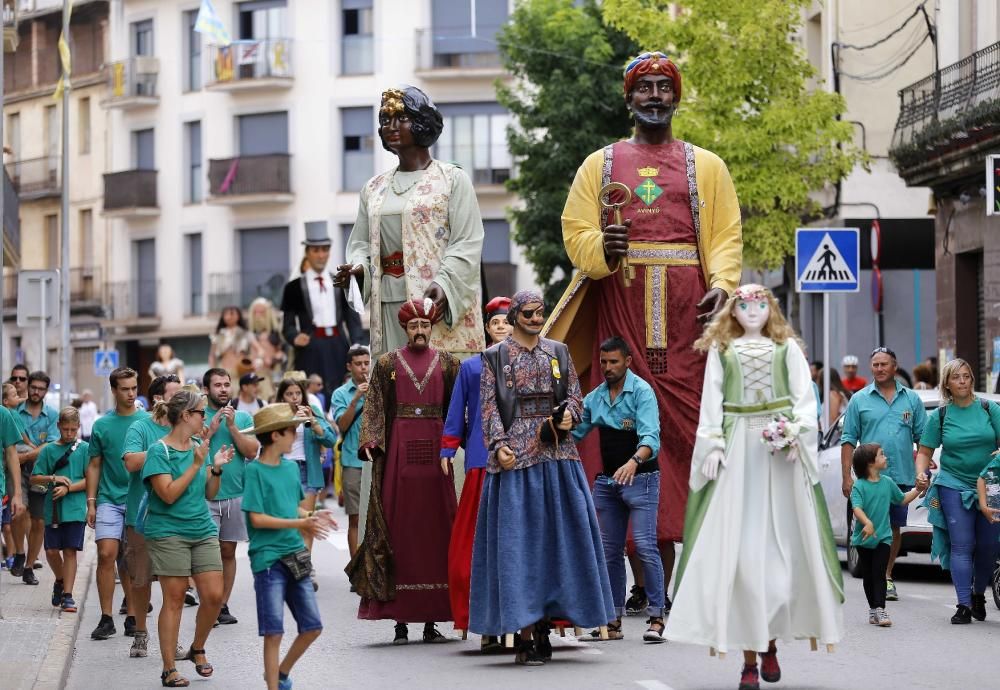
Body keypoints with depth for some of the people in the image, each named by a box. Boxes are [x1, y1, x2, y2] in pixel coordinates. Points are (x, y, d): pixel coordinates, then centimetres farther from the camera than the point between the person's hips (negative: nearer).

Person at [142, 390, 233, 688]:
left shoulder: (197, 448, 10)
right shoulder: (159, 451, -9)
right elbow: (169, 494, -18)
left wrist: (216, 468, -2)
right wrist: (196, 465, -18)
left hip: (203, 530, 6)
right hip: (169, 532, -6)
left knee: (214, 596, -2)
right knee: (174, 599, -3)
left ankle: (198, 649, 23)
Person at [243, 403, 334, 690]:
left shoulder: (291, 468, 10)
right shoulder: (254, 470, -10)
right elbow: (257, 518, -14)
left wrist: (310, 516, 0)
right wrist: (299, 524, -19)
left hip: (294, 556, 7)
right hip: (268, 557, -7)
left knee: (312, 626, 8)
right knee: (274, 631, -5)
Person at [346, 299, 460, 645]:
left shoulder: (446, 363, 11)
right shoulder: (387, 364, 9)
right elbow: (374, 406, 2)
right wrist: (369, 441, -13)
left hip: (434, 450, 1)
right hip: (398, 451, -1)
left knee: (435, 528, 0)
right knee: (398, 528, -3)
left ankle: (432, 621, 4)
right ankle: (400, 621, 0)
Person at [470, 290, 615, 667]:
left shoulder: (558, 352, 13)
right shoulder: (495, 357, 4)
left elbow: (575, 396, 13)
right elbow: (489, 407, -1)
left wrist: (569, 414, -8)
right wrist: (499, 445, -14)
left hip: (556, 452, 3)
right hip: (515, 454, -3)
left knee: (556, 535, 1)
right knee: (518, 539, -6)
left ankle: (543, 629, 9)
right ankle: (526, 637, -5)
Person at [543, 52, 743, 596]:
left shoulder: (705, 166, 16)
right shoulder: (600, 164, 18)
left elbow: (726, 236, 8)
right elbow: (575, 230, 8)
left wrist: (722, 284, -11)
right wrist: (601, 249, -14)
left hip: (684, 311, 0)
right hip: (617, 308, 1)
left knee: (683, 423, -8)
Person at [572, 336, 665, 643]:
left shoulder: (641, 392, -11)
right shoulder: (595, 397, 9)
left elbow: (651, 437, -22)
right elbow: (574, 432, 17)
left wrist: (634, 461, -40)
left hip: (640, 478, -6)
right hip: (606, 480, 7)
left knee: (645, 546, -13)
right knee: (609, 551, 8)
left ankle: (656, 617, -9)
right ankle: (613, 620, 14)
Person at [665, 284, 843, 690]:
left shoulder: (787, 347, 11)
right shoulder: (720, 349, 12)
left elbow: (805, 396, 4)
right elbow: (711, 401, 7)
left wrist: (795, 432, -12)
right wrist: (713, 445, -5)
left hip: (781, 450, 1)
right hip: (737, 451, 0)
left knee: (783, 543, -1)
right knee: (738, 546, -6)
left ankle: (770, 641, 11)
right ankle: (749, 656, -5)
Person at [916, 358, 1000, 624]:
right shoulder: (940, 416, 3)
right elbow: (924, 452, 7)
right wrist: (921, 474, -11)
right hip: (954, 486, -1)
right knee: (962, 546, -7)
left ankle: (979, 595, 26)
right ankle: (964, 605, -8)